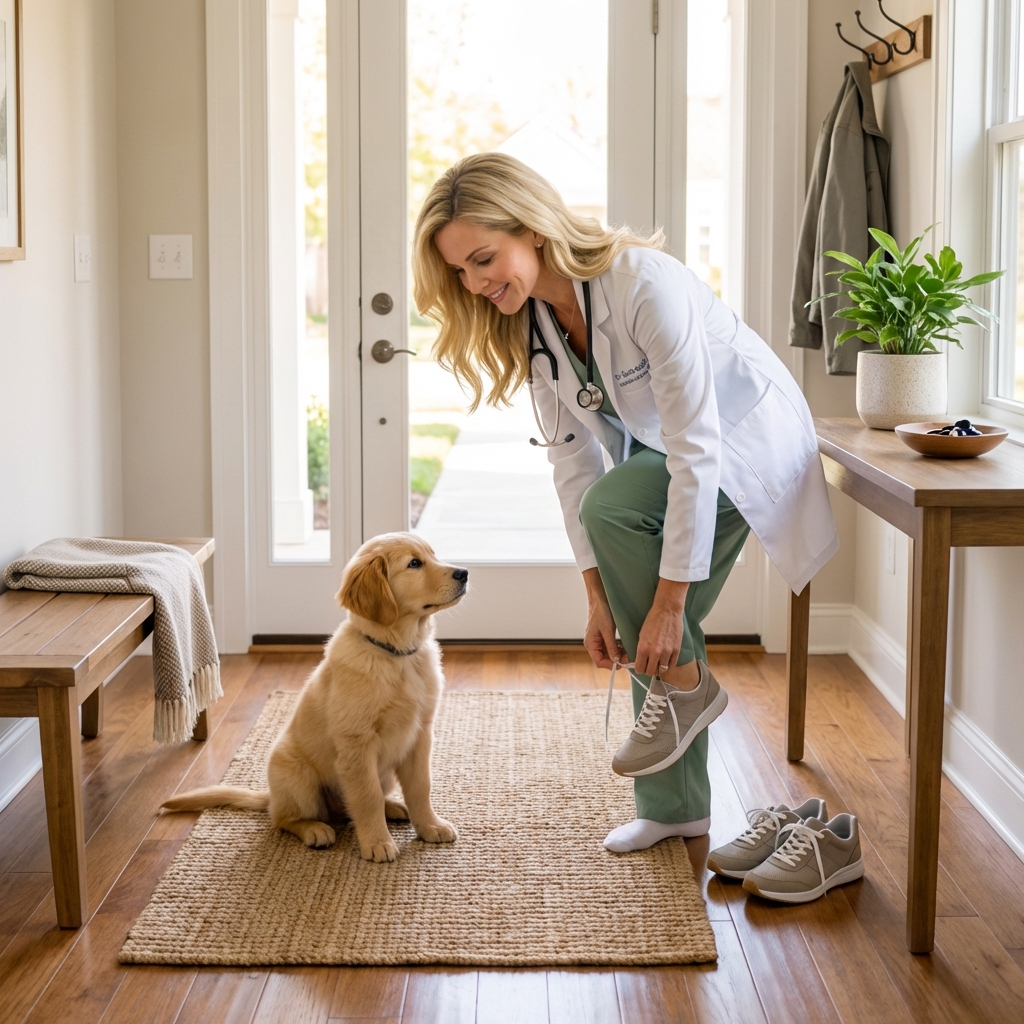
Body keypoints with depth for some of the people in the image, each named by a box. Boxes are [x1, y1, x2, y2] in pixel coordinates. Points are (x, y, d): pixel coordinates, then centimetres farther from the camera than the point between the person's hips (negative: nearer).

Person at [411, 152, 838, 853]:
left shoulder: (646, 283, -34)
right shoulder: (527, 321, -10)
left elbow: (696, 449, -33)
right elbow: (571, 455, -6)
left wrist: (669, 600, -32)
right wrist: (599, 595, -10)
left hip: (746, 440, -7)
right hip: (659, 449, 7)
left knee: (612, 505, -30)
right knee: (646, 639, 3)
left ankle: (688, 685, -10)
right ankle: (675, 809, 22)